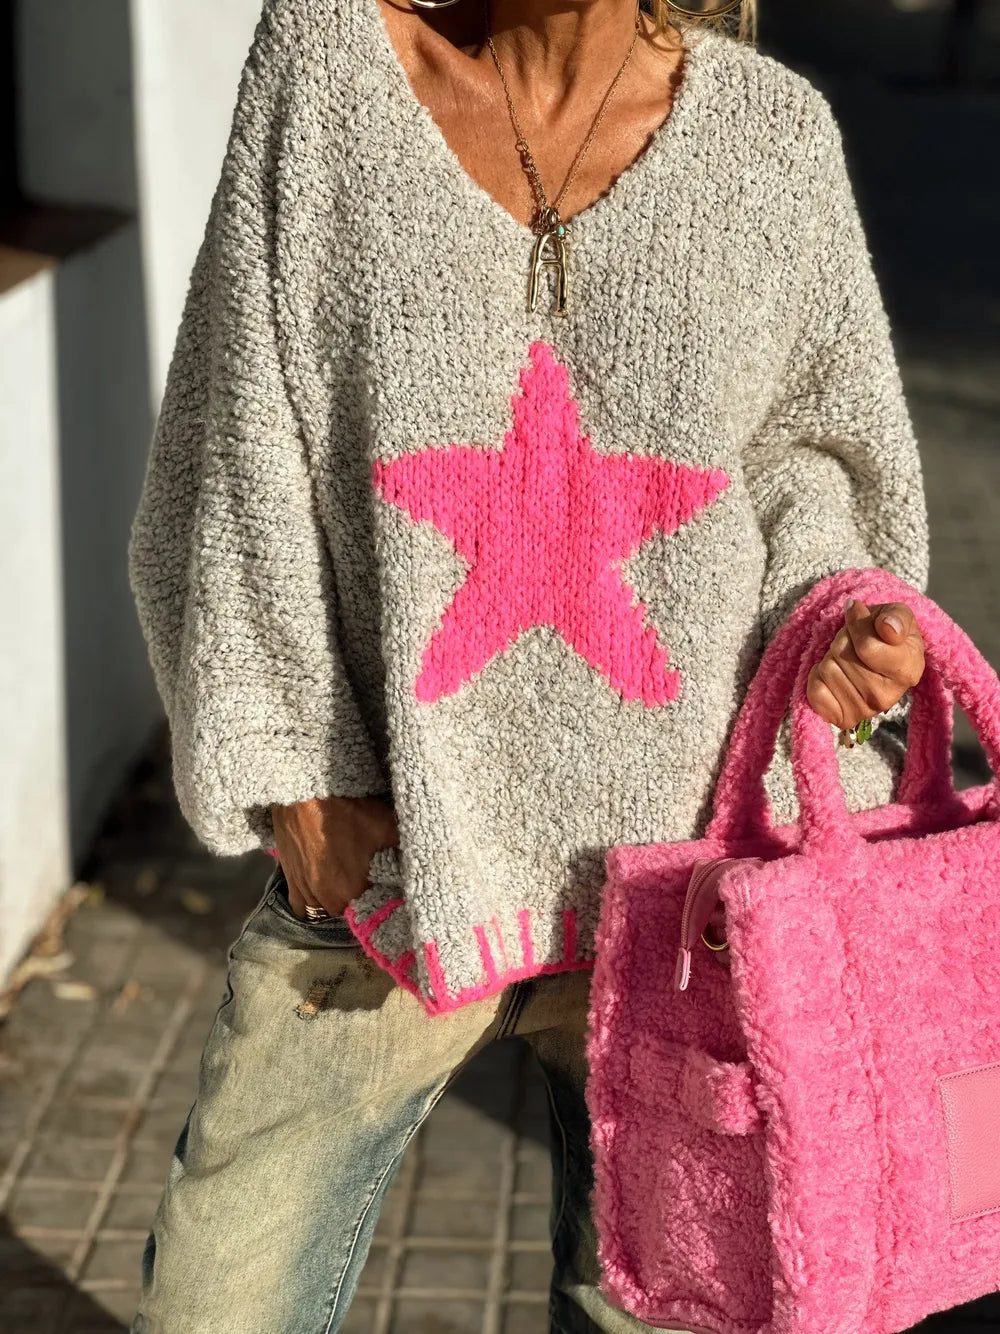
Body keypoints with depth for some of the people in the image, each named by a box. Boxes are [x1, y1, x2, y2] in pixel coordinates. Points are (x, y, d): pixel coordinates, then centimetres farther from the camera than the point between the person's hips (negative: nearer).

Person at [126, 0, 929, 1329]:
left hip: (672, 862, 1)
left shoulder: (773, 131, -3)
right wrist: (293, 760, -7)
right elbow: (242, 447, -3)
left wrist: (835, 618, -10)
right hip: (383, 847, 0)